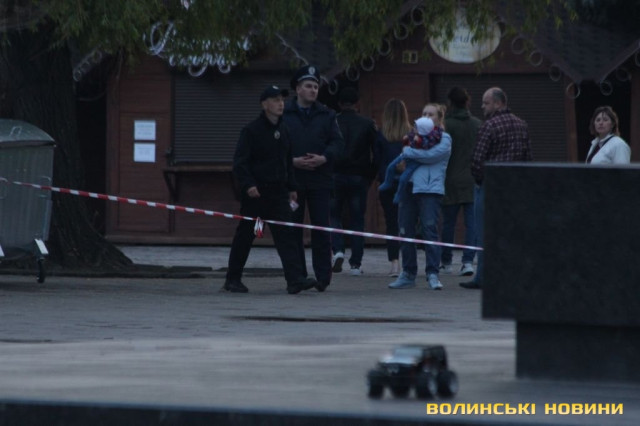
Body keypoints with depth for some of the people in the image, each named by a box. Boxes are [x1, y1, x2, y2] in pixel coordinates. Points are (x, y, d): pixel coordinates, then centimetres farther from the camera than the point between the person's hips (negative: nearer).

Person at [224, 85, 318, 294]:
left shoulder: (283, 130, 13)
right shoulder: (251, 130, -7)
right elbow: (240, 161, -12)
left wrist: (291, 187, 17)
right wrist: (248, 185, -23)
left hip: (278, 191, 5)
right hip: (255, 192, -5)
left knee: (286, 234, -6)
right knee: (244, 236, 3)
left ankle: (295, 279, -14)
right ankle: (233, 279, 15)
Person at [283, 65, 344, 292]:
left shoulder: (327, 115, 9)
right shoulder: (283, 114, 4)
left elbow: (337, 142, 5)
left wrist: (323, 158, -12)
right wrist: (292, 161, -13)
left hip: (320, 178, 1)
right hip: (292, 178, -1)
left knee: (321, 229, -2)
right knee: (293, 229, 2)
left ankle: (323, 277, 2)